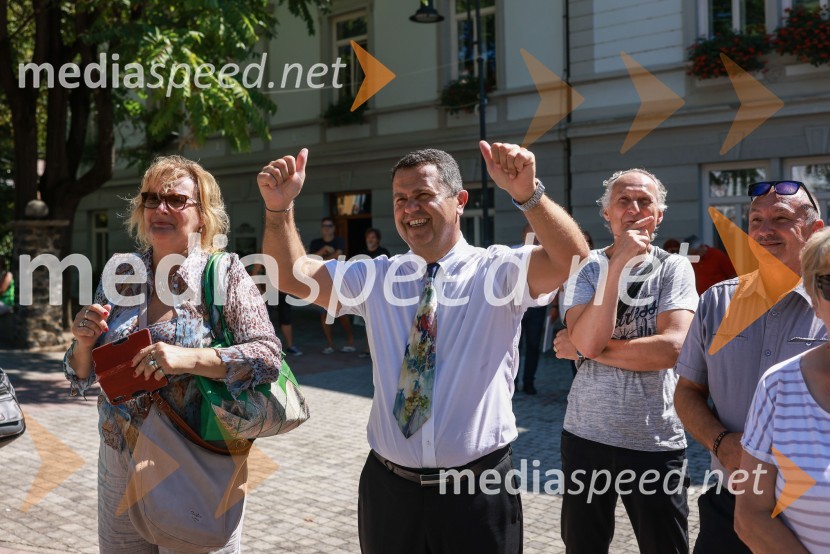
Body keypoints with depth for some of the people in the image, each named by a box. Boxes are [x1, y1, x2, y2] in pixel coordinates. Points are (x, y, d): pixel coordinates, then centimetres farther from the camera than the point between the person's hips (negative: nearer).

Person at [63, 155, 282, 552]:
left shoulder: (225, 273, -8)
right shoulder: (119, 275, 3)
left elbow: (269, 357, -17)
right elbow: (81, 379, 9)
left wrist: (189, 359, -29)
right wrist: (84, 341, -12)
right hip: (120, 464, 4)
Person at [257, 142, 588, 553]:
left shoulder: (498, 269, -5)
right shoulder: (375, 277, 5)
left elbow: (572, 260, -22)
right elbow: (292, 275, -2)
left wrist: (528, 194, -37)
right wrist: (279, 208, -18)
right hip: (388, 487, 3)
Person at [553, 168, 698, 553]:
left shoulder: (674, 269, -2)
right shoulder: (585, 269, -1)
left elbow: (672, 347, -17)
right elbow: (586, 339, -18)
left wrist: (588, 349, -13)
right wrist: (618, 263, -18)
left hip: (657, 442, -1)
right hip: (586, 435, 1)